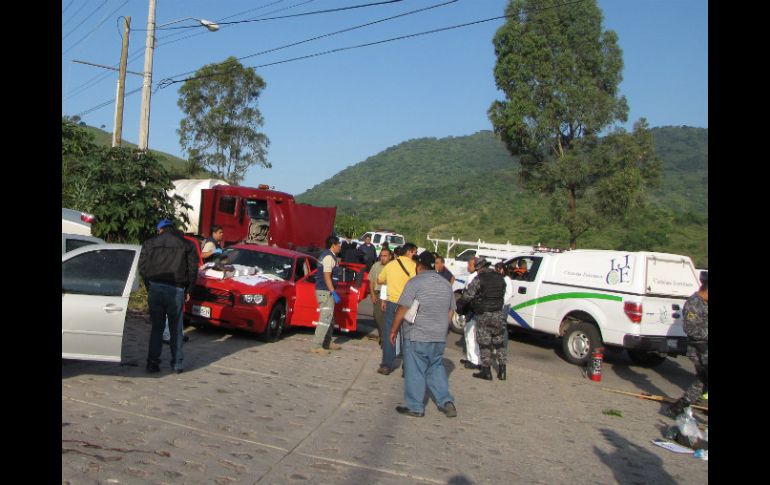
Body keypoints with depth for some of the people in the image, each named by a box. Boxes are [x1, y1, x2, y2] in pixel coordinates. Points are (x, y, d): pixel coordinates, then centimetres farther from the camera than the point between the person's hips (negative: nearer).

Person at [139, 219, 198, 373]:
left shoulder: (149, 243, 8)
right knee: (176, 329, 6)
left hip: (155, 287, 1)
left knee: (156, 327, 9)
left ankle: (152, 363, 6)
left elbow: (142, 267, 5)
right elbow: (193, 269, 3)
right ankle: (177, 364, 7)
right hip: (176, 290, -1)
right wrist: (187, 290, 10)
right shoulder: (184, 245, 6)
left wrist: (149, 287, 13)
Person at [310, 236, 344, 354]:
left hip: (322, 290, 11)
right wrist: (334, 293, -24)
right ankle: (316, 346, -9)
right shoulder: (329, 257, -16)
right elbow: (327, 276, -23)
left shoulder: (325, 255, 15)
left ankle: (327, 343, 29)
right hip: (326, 291, -11)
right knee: (325, 318, -9)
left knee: (328, 318, 19)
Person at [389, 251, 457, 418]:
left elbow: (402, 310, -12)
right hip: (439, 337, 6)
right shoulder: (446, 284, 10)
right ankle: (446, 401, 12)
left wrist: (393, 330, -3)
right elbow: (451, 311, 16)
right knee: (436, 368, 18)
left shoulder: (415, 283, -10)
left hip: (417, 336, -6)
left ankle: (415, 407, 10)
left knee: (415, 371, 3)